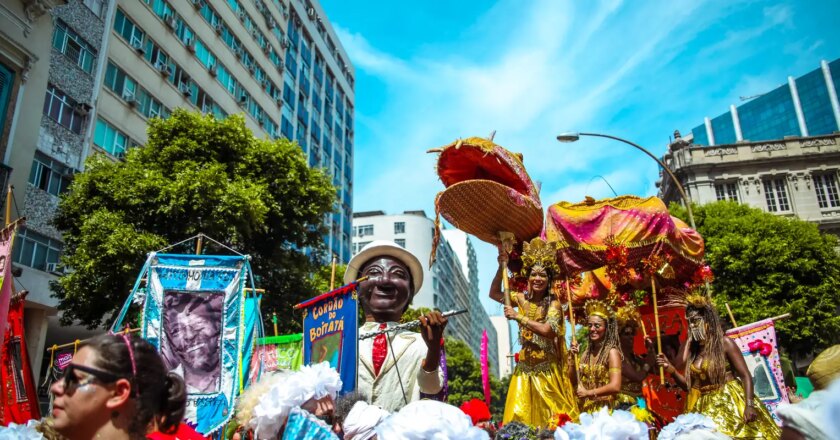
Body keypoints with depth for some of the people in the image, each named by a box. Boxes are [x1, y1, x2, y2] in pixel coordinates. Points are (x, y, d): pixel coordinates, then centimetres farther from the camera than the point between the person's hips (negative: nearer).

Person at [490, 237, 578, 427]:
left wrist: (517, 317, -19)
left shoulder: (553, 304, -9)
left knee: (552, 416, 2)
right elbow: (494, 293, 10)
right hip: (525, 367, 4)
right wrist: (502, 267, -1)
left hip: (547, 369, -4)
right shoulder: (521, 298, 3)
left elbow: (547, 330, -23)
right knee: (519, 417, 4)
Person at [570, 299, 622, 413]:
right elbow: (574, 381, 9)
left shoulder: (612, 351, -10)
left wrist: (588, 393, -11)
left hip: (604, 409, -5)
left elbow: (615, 387, -19)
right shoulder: (587, 352, 7)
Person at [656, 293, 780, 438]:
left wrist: (749, 405, -20)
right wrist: (671, 369, -4)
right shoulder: (692, 349, 9)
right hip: (705, 409, 4)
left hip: (729, 404, -4)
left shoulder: (724, 343, -5)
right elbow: (689, 385, 11)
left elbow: (745, 375, -9)